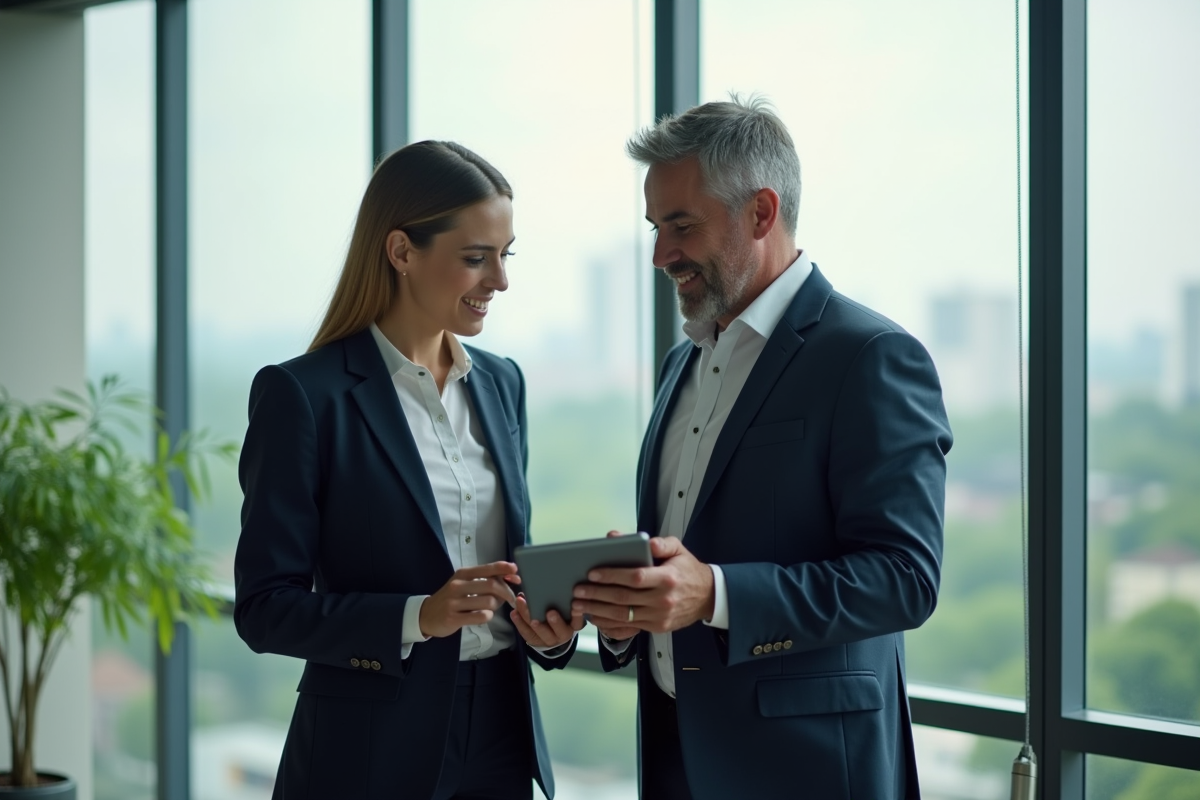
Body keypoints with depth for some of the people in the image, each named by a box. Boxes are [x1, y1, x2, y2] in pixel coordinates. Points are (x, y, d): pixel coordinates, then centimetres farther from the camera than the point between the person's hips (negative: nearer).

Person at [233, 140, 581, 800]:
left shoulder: (501, 383, 8)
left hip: (503, 734, 5)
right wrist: (417, 618, -24)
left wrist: (546, 622, -6)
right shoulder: (305, 394, -10)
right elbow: (264, 606, -11)